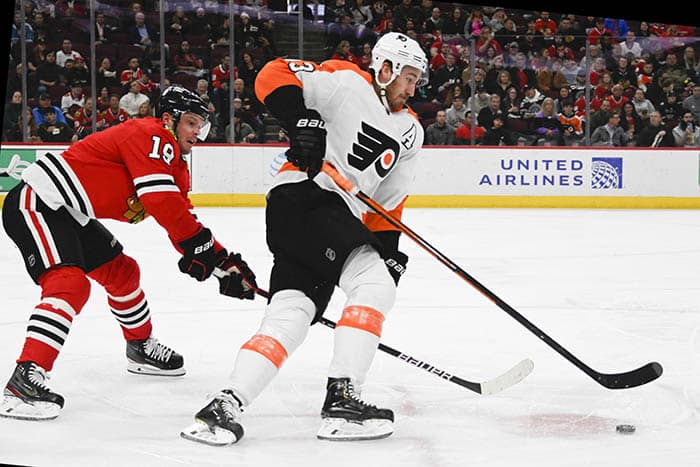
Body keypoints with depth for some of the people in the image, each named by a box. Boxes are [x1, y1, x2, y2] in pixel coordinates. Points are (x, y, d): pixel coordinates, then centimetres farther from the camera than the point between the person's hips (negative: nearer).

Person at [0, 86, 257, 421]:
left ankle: (141, 346, 42)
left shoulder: (174, 166, 15)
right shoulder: (151, 136, -15)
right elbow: (161, 202, -26)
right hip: (36, 204, -11)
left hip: (71, 216, 11)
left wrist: (226, 263, 4)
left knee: (121, 271, 21)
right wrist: (202, 245, -22)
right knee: (70, 283, -26)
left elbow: (180, 219, 14)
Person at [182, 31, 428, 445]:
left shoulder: (411, 131, 21)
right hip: (304, 196, -8)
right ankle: (342, 400, -22)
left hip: (342, 218, 8)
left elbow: (389, 198, 23)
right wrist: (300, 118, -26)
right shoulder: (347, 81, -2)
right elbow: (273, 76, -11)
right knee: (374, 284, -19)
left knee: (291, 314, -4)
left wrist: (388, 247, 11)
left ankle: (227, 406, -7)